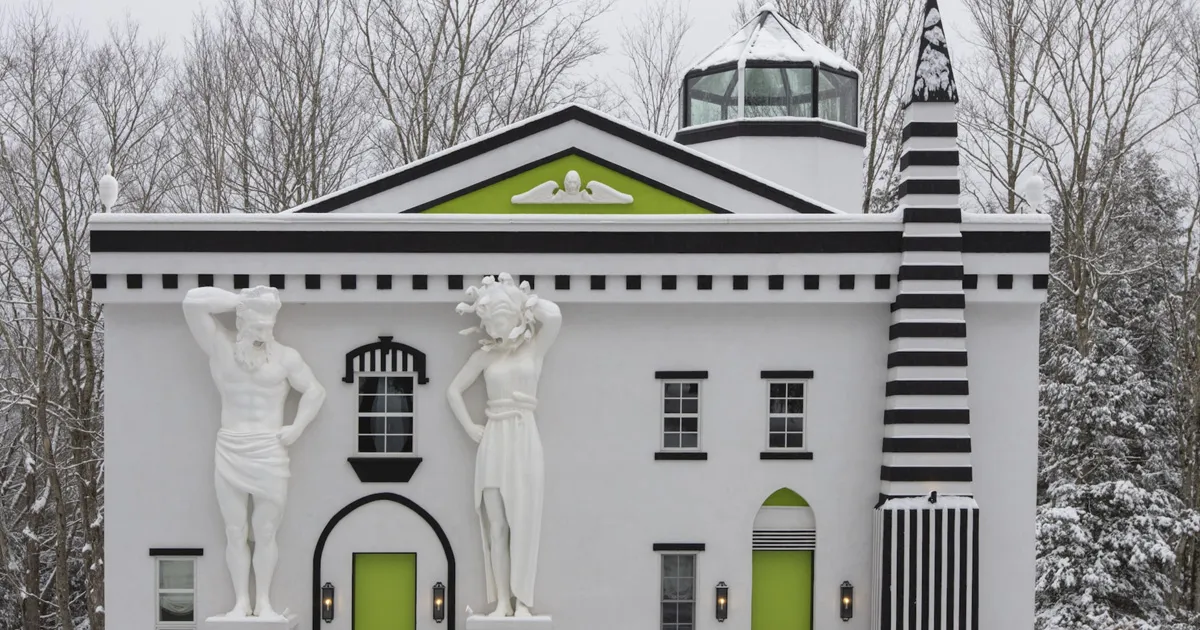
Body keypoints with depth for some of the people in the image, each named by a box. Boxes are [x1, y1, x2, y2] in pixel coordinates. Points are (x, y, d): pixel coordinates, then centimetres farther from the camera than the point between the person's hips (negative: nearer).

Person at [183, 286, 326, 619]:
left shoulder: (284, 356, 3)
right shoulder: (221, 346, 2)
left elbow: (314, 391, 10)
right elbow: (192, 302, -6)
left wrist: (296, 428, 0)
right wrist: (241, 300, -7)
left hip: (270, 455, -1)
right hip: (229, 454, 1)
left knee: (265, 534, 2)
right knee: (235, 533, 3)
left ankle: (264, 602, 9)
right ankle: (241, 601, 9)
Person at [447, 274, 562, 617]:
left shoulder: (534, 346, 2)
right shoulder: (484, 355, 8)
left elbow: (553, 315, -16)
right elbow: (453, 390, 14)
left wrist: (526, 299, -1)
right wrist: (470, 428, 6)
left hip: (525, 439, -2)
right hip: (493, 441, 2)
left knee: (523, 522, -4)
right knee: (496, 525, 0)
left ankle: (522, 601, -1)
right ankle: (502, 601, 2)